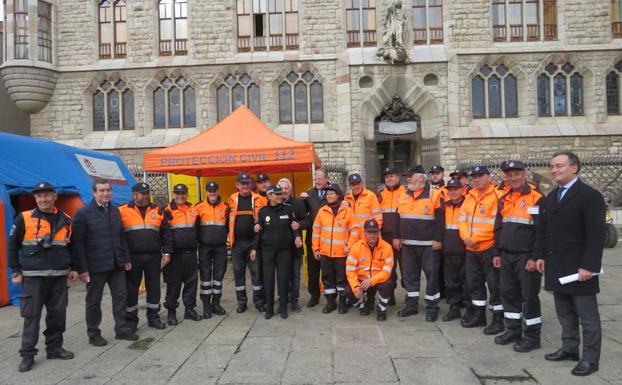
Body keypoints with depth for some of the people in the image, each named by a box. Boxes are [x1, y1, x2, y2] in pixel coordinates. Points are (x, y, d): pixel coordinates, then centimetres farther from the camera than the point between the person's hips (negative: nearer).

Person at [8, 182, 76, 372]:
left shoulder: (65, 220, 6)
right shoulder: (24, 219, -3)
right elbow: (12, 246, 2)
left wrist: (73, 268, 12)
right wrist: (16, 271, -1)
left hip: (59, 276, 3)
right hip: (33, 277, -3)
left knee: (58, 313, 8)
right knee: (31, 316, 0)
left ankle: (54, 348, 23)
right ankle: (27, 355, 10)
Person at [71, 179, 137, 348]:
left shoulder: (115, 210, 9)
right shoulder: (83, 213, -9)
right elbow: (77, 243, -11)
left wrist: (126, 258, 11)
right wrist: (82, 268, -15)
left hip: (116, 264, 5)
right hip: (95, 266, -5)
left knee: (121, 296, 10)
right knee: (94, 301, 8)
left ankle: (122, 329, 23)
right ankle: (93, 334, 23)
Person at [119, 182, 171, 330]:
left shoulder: (157, 211, 9)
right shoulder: (123, 211, 0)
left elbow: (165, 234, 11)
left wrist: (166, 253, 4)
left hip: (154, 257, 3)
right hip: (132, 257, -2)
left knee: (154, 287, 10)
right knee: (131, 289, 6)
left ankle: (153, 317, 24)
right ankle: (131, 320, 20)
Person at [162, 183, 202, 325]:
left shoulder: (193, 209, 11)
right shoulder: (168, 211, -2)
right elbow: (165, 233, -8)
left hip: (191, 253, 4)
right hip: (175, 254, -4)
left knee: (191, 281, 8)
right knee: (173, 283, 2)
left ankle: (189, 309, 20)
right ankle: (171, 311, 14)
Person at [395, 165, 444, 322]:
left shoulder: (434, 195, -7)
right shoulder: (404, 196, 10)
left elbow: (440, 219, -10)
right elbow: (398, 218, 14)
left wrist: (438, 239, -14)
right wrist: (397, 237, 9)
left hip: (428, 244, -5)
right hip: (407, 244, 6)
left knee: (432, 275, 2)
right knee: (410, 274, 12)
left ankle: (432, 307, 14)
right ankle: (411, 305, 24)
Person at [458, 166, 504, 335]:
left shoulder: (496, 196, -12)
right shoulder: (470, 196, 11)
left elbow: (496, 224, -18)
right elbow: (462, 218, 10)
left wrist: (475, 238, -14)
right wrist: (466, 237, -6)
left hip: (489, 249, -8)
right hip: (471, 249, 8)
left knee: (494, 284, 1)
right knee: (474, 282, 16)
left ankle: (498, 319, 13)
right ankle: (479, 315, 30)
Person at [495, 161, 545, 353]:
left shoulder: (537, 199, -9)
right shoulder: (504, 200, 11)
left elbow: (541, 232, -13)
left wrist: (535, 257, -16)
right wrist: (497, 253, 14)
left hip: (526, 258, -7)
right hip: (507, 256, 7)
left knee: (529, 296, 1)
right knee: (508, 293, 13)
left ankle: (532, 337, 13)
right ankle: (513, 330, 26)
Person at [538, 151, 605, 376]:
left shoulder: (590, 196, -10)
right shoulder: (551, 197, 13)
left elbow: (596, 234, -16)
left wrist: (588, 266, -19)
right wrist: (543, 256, 11)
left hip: (579, 268, -7)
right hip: (557, 268, 7)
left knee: (587, 316, 5)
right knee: (565, 313, 15)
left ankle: (590, 358, 14)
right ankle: (569, 348, 27)